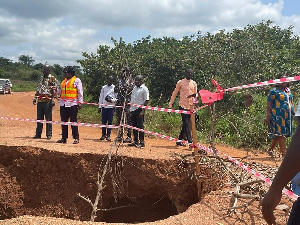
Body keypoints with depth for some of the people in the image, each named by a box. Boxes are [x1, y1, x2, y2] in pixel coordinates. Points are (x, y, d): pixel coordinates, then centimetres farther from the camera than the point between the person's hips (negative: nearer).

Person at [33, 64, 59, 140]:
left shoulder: (52, 79, -3)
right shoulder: (41, 78, 17)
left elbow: (54, 90, -9)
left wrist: (53, 99, -16)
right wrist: (35, 98, 17)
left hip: (47, 101, -6)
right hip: (40, 101, 7)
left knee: (48, 119, -2)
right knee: (39, 118, 10)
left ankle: (49, 134, 4)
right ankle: (38, 134, 18)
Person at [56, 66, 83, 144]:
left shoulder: (76, 80, -1)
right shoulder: (64, 81, 19)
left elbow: (80, 92, -4)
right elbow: (61, 90, 24)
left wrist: (80, 102, -11)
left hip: (72, 103, -7)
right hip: (63, 103, 7)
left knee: (73, 121, -5)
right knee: (63, 121, 7)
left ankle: (76, 138, 0)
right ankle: (64, 138, 13)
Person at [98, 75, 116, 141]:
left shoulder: (114, 88, 3)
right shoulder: (103, 87, 12)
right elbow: (101, 97, 14)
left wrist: (112, 100, -17)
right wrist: (99, 107, 10)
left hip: (111, 107, -3)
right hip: (104, 106, 3)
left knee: (110, 122, -2)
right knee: (103, 122, 4)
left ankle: (108, 136, 3)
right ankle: (103, 135, 13)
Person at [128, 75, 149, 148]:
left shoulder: (144, 89, -8)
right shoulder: (135, 88, 15)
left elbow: (146, 101, -12)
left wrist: (143, 111, -17)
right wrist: (130, 108, 14)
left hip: (139, 110, -8)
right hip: (133, 109, 8)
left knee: (140, 126, -4)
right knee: (134, 126, 11)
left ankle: (141, 142, 2)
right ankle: (135, 141, 19)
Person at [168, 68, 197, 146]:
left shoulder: (194, 83, 12)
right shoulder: (180, 82, 1)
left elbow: (195, 93, 18)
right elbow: (174, 93, 6)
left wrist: (195, 95, -7)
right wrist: (170, 104, 5)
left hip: (191, 106, 5)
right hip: (183, 105, -5)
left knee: (186, 124, 8)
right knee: (186, 124, -10)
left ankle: (179, 140, 18)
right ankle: (190, 140, -14)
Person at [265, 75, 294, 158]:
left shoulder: (288, 92, 19)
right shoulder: (274, 91, -3)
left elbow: (291, 103, 26)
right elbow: (269, 104, -7)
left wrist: (293, 112, 17)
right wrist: (268, 116, -15)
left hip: (287, 116, 7)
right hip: (278, 116, -7)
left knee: (277, 135, 11)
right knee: (281, 134, -9)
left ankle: (270, 150, 23)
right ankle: (284, 153, -9)